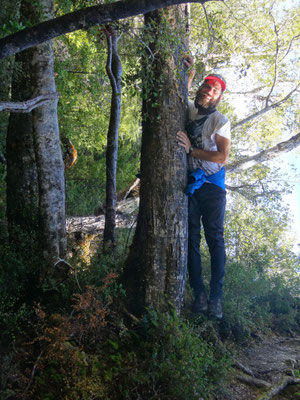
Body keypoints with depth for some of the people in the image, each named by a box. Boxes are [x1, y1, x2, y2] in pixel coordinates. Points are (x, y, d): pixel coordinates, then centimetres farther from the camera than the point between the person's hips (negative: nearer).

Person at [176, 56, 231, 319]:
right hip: (188, 184, 4)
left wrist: (191, 150, -19)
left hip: (211, 185, -4)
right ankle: (199, 294, 7)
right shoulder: (189, 110, 7)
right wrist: (190, 73, 12)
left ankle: (216, 297, -1)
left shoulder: (220, 121, -6)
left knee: (215, 239, -4)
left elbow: (223, 157, -15)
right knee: (192, 239, 2)